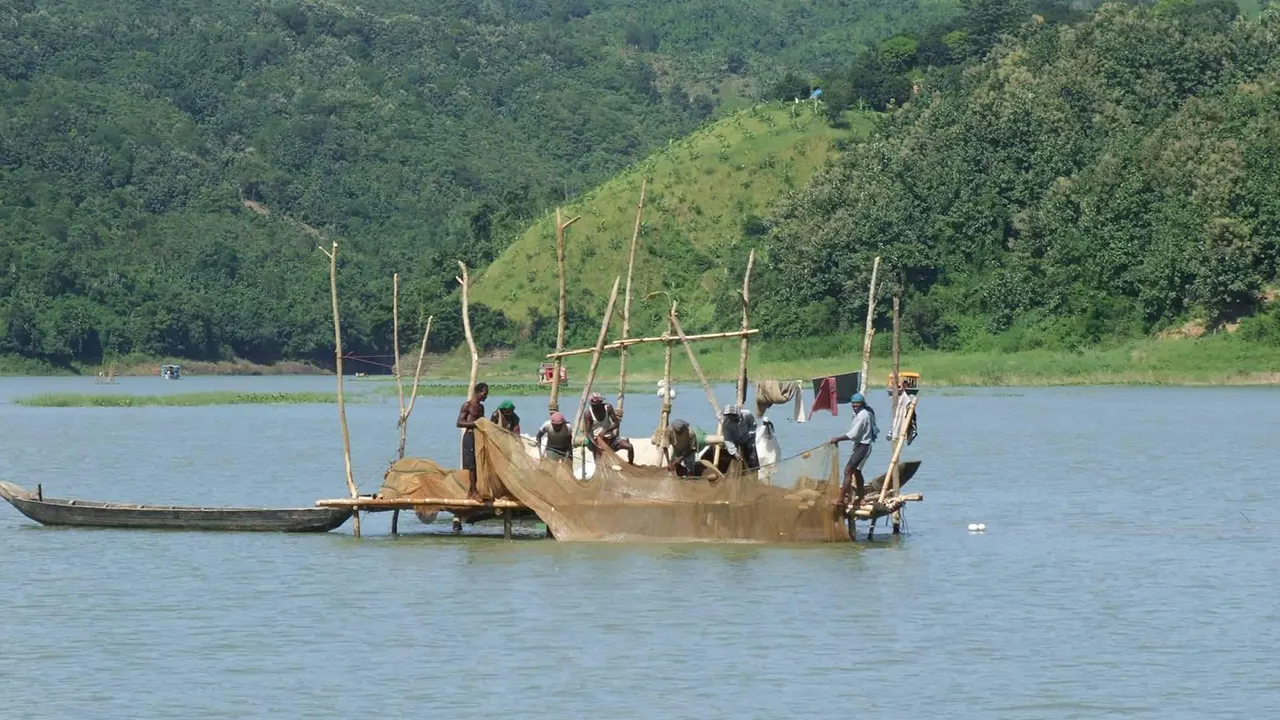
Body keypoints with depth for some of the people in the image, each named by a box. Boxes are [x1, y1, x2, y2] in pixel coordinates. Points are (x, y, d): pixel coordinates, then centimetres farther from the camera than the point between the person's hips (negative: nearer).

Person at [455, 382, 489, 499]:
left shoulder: (481, 407, 16)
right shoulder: (467, 405, -7)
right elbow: (459, 423, -13)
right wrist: (474, 423, -23)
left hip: (479, 437, 8)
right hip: (470, 436, -8)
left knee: (478, 466, 8)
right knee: (472, 465, -9)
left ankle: (470, 492, 14)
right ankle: (474, 492, -8)